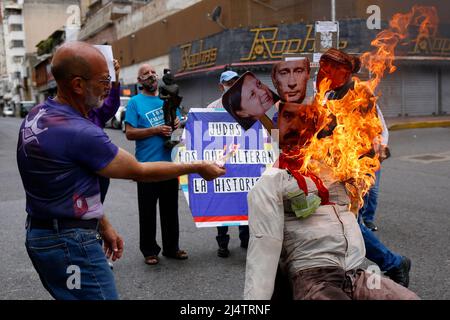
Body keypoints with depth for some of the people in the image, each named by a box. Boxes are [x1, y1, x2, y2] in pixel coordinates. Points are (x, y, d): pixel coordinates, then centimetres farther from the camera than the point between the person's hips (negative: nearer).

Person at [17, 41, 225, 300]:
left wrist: (103, 225, 13)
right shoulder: (79, 132, -25)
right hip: (71, 243, -9)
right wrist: (198, 168, -4)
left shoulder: (37, 115, 4)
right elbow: (139, 172, -14)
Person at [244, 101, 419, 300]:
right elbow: (264, 247, -9)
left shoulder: (329, 165, 17)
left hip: (358, 276, 5)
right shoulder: (269, 182, -2)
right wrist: (254, 303, -17)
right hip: (313, 280, -5)